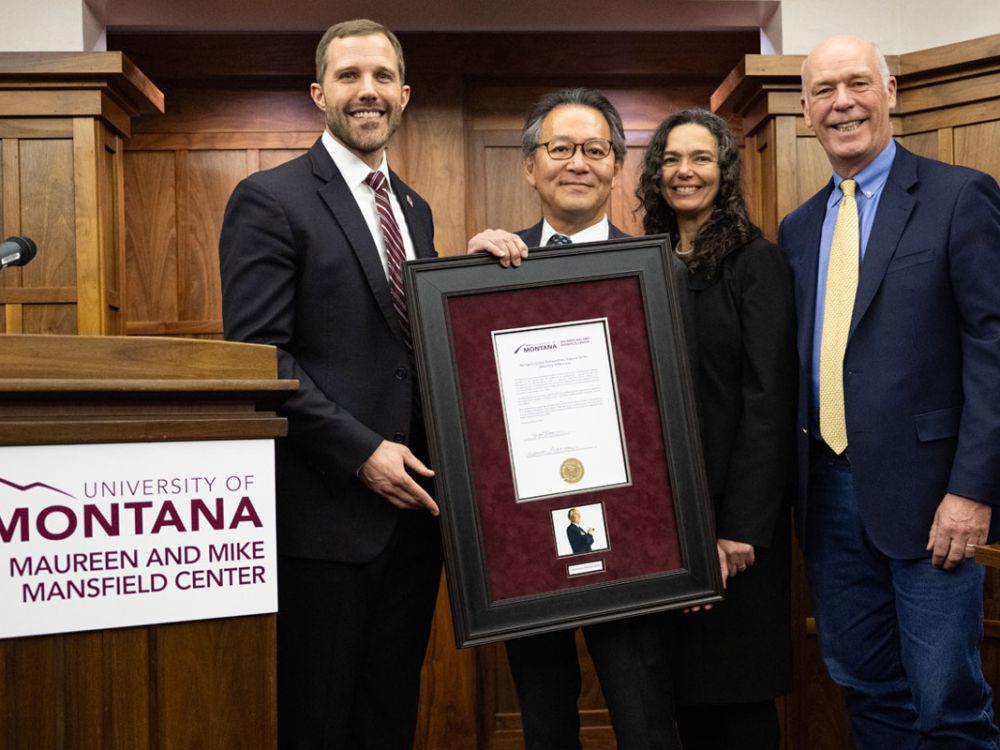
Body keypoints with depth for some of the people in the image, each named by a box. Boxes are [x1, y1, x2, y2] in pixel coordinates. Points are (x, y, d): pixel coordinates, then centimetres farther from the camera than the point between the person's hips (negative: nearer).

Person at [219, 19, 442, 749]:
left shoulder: (415, 209, 16)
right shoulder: (271, 199, -6)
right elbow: (256, 355, -13)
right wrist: (360, 451, -18)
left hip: (412, 505, 7)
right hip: (326, 507, -6)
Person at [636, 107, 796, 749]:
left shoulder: (757, 262, -6)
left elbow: (768, 399, -12)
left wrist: (742, 524, -18)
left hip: (731, 507, -5)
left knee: (736, 681, 3)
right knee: (680, 681, 13)